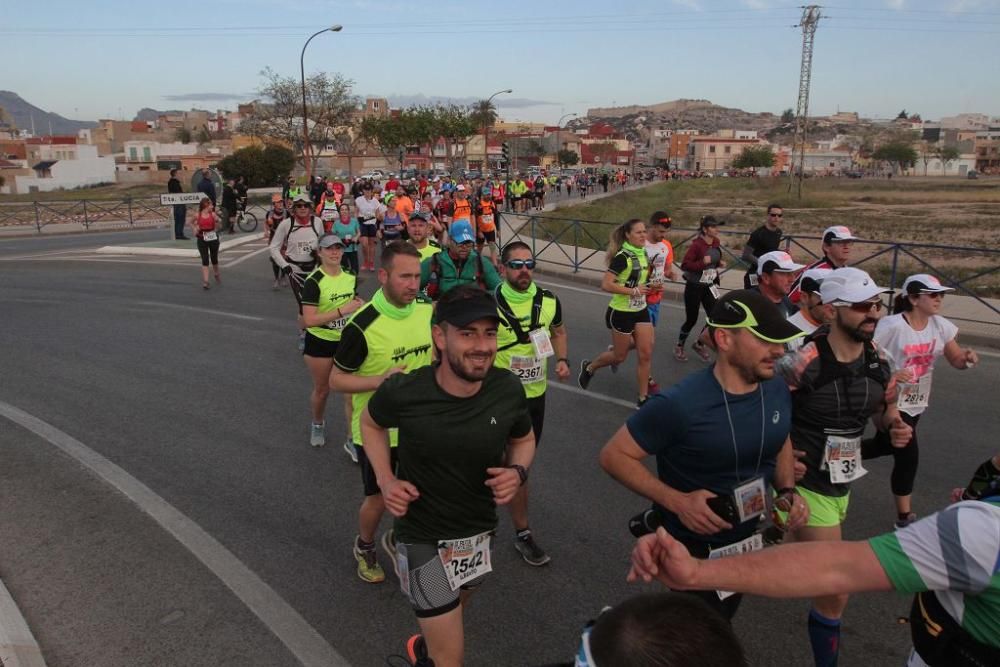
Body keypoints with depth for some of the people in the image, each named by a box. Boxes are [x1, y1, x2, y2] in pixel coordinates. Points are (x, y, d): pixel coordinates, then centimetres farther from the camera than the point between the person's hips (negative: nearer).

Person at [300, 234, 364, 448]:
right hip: (320, 343, -4)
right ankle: (318, 424, 43)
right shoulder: (313, 282, -18)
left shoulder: (350, 277, 0)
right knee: (322, 389, 14)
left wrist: (359, 305, -5)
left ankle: (352, 438, 10)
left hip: (347, 341, 4)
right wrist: (343, 310, -28)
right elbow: (309, 320, -26)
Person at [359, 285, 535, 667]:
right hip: (423, 538, -4)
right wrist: (386, 480, -13)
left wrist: (518, 472, -18)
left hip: (480, 532, 4)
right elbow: (371, 423, -1)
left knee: (452, 612, 33)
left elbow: (523, 440, 3)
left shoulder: (508, 390, -18)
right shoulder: (403, 392, -25)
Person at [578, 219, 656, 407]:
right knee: (620, 356, 8)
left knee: (646, 354, 2)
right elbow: (606, 284, -27)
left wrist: (649, 286, 4)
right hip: (621, 312, -7)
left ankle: (643, 397, 17)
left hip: (641, 310, 7)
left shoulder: (643, 254, 3)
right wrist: (633, 291, -25)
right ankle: (589, 367, 36)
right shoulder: (622, 257, -21)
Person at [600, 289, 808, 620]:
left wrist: (787, 491, -8)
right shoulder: (680, 404, -30)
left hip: (746, 540, 6)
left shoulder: (778, 389, -11)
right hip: (691, 550, -6)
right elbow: (614, 455, -21)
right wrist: (678, 501, -29)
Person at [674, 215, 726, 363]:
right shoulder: (697, 245, -20)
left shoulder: (716, 243, 2)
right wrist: (702, 263, -30)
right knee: (691, 319, 4)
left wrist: (720, 263, 0)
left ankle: (699, 344, 23)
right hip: (694, 287, -6)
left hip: (709, 286, 7)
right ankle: (679, 347, 26)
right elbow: (684, 265, -23)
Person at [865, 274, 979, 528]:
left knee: (886, 446, 20)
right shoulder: (891, 325, -21)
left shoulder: (941, 325, -1)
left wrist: (968, 358, -17)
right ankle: (904, 517, 10)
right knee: (908, 456, -6)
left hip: (916, 402, 7)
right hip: (891, 402, -7)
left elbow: (956, 360, 6)